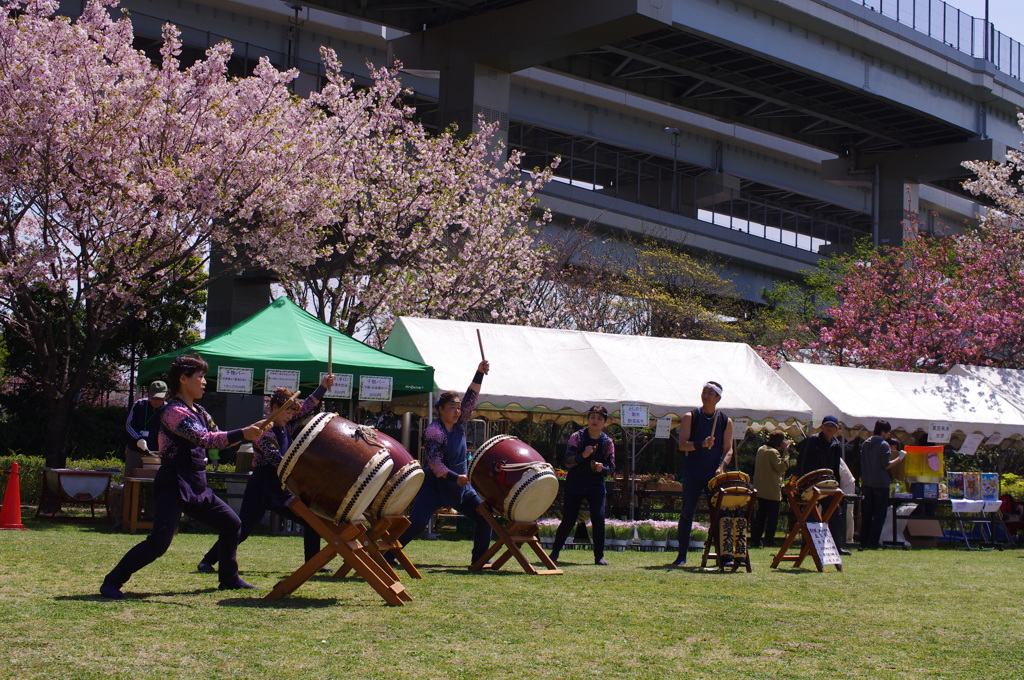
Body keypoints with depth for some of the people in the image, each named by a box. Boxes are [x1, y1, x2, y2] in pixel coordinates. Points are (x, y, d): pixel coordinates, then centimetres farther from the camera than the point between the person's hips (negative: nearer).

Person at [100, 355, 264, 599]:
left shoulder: (199, 411, 14)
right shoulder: (174, 412, -15)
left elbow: (214, 438, 21)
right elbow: (205, 440, -24)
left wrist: (249, 433, 7)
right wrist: (242, 434, -24)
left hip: (197, 487, 10)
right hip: (173, 486, -10)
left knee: (231, 523, 12)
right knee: (159, 541, -18)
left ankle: (229, 579, 26)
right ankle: (112, 581, -7)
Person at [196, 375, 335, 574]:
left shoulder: (286, 426, 8)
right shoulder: (264, 431, -15)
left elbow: (307, 407, 15)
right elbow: (277, 460, -24)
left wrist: (323, 387, 4)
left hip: (283, 490, 8)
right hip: (261, 489, -8)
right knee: (241, 529, -10)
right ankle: (207, 561, 0)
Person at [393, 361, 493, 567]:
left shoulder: (459, 424, 4)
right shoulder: (433, 431, -16)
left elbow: (471, 398, -1)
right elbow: (434, 464, -22)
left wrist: (479, 374, -12)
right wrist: (455, 478, -32)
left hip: (461, 487, 7)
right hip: (435, 486, -7)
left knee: (483, 517, 5)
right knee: (417, 522, -18)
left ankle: (480, 558, 17)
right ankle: (387, 556, -14)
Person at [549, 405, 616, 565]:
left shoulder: (607, 442, 1)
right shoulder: (577, 437, -5)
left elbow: (611, 467, 3)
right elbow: (567, 462, -11)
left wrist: (602, 468, -19)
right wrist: (583, 455, -27)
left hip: (596, 485, 2)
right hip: (575, 484, -1)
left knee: (599, 518, -12)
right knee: (568, 520, -1)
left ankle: (599, 556, 0)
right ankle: (555, 551, 20)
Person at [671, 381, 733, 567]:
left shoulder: (725, 421, 7)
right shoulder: (690, 417, 2)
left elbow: (728, 449, 4)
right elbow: (682, 444, -6)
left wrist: (722, 465, -14)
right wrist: (702, 444, -22)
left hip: (715, 474, 1)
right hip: (693, 473, -1)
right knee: (687, 512, 0)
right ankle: (682, 555, 6)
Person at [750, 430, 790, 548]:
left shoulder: (761, 450, 11)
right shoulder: (774, 452, -17)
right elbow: (782, 467, -20)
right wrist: (785, 452, -14)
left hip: (760, 489, 9)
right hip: (772, 491, -9)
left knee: (760, 515, 15)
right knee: (772, 516, -3)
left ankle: (755, 538, 15)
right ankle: (768, 540, -5)